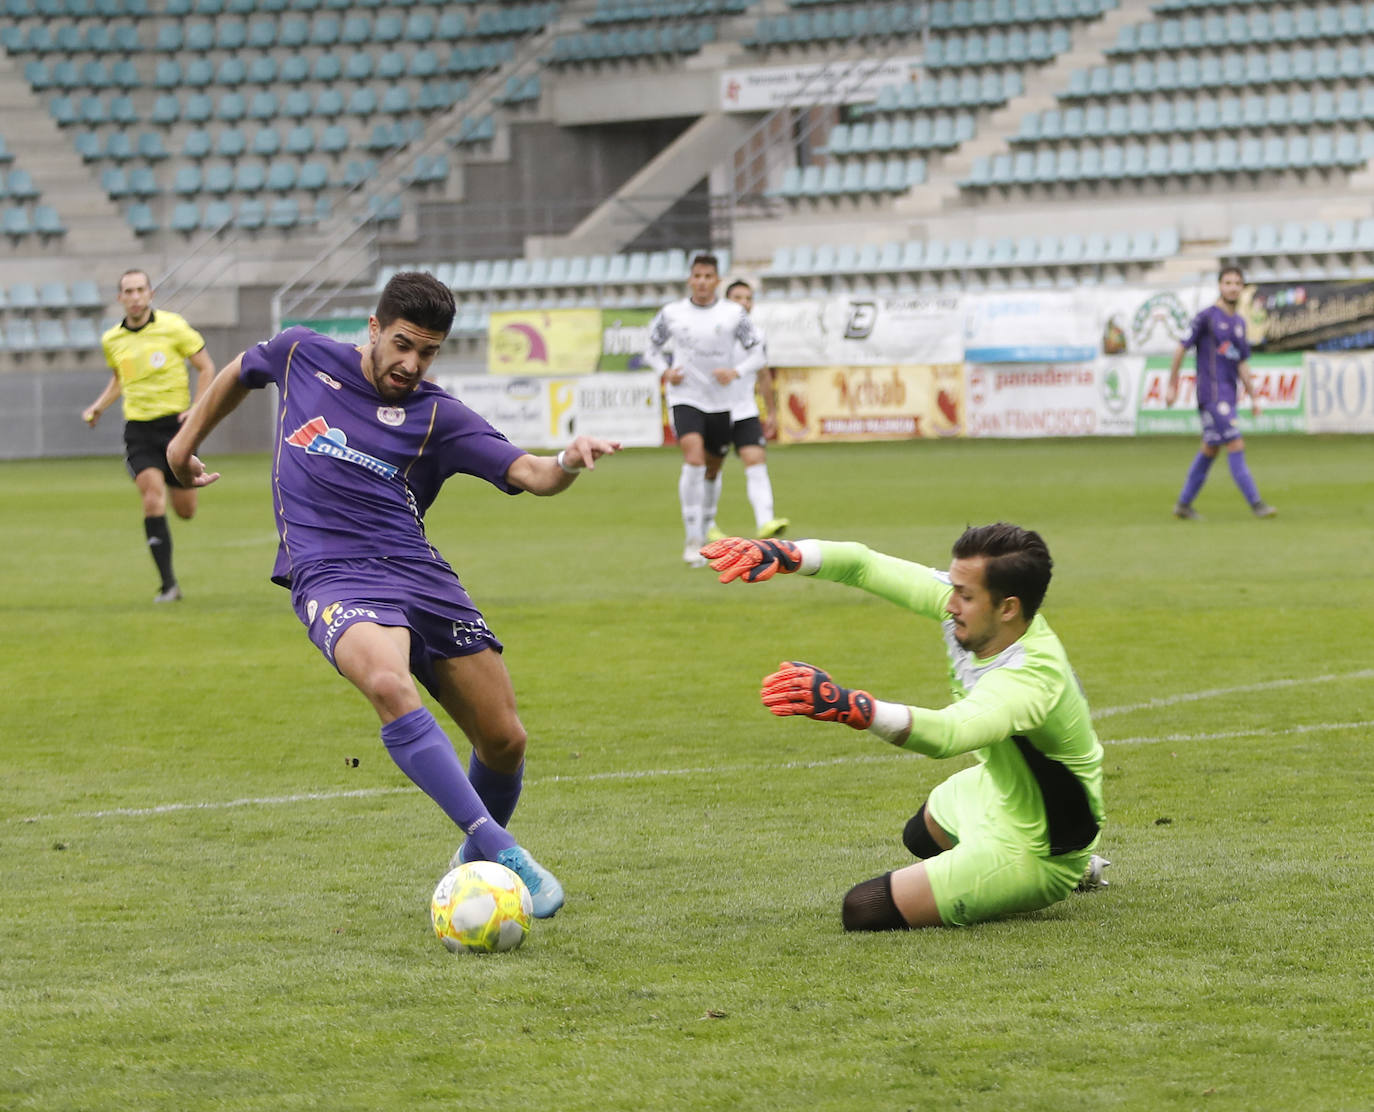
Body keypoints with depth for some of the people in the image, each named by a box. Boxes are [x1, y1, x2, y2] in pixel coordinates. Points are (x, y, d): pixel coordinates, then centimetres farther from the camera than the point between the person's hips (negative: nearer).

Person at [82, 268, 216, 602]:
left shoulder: (173, 327, -7)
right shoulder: (111, 340, 5)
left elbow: (206, 367, 0)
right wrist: (98, 407, 9)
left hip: (175, 422, -1)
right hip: (138, 428, 1)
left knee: (185, 510, 5)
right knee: (153, 497, -20)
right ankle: (168, 585, -16)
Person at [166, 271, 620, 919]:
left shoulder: (437, 416, 4)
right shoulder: (301, 355, 8)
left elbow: (528, 473, -7)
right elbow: (239, 374, 30)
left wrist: (567, 464, -29)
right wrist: (185, 443, 36)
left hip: (416, 571, 2)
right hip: (331, 575, -2)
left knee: (504, 739, 0)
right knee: (390, 684, -34)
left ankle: (479, 860, 32)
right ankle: (497, 845, -38)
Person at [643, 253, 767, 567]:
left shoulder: (734, 314, 0)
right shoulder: (671, 314, 0)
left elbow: (757, 353, 5)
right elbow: (652, 350, 13)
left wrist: (736, 372, -14)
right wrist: (666, 370, -7)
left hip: (721, 401, 3)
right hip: (685, 399, -2)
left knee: (713, 468, 13)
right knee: (694, 460, -23)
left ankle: (705, 529, 38)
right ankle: (693, 541, -23)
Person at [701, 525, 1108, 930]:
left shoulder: (1029, 681, -41)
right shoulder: (969, 604, -16)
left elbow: (949, 733, -60)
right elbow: (864, 565, -12)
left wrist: (848, 707, -75)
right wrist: (785, 554, -30)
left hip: (1029, 851, -10)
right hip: (998, 790, 10)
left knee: (864, 911, -13)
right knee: (923, 834, 40)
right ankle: (1077, 868, 40)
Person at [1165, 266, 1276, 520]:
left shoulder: (1239, 322, 16)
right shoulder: (1207, 316, -6)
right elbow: (1181, 348, -5)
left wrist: (1253, 397, 16)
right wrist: (1171, 386, -6)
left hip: (1228, 393, 8)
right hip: (1212, 392, -8)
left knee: (1210, 449, 12)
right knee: (1236, 446, -12)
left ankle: (1184, 504, 20)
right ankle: (1255, 503, -14)